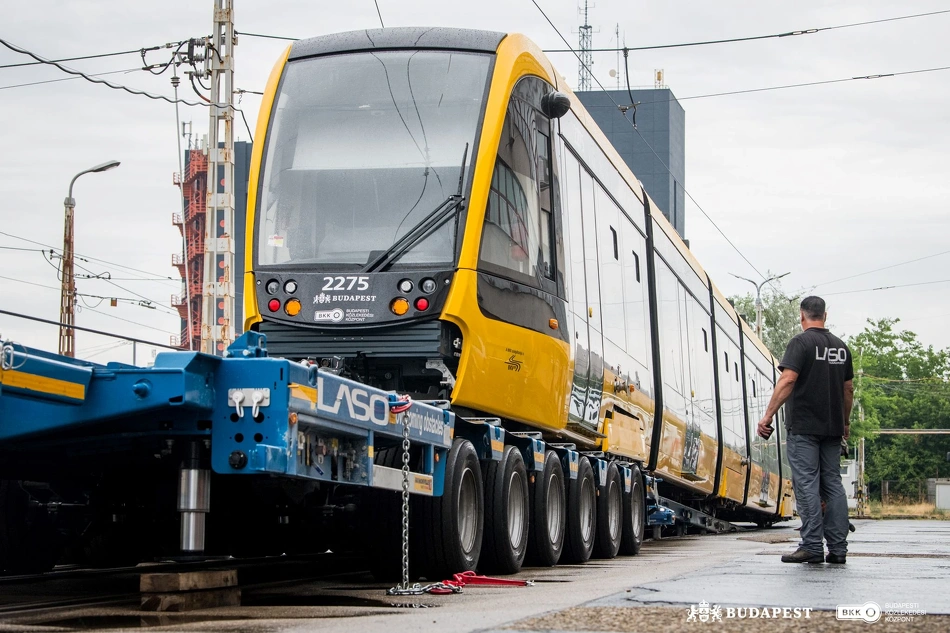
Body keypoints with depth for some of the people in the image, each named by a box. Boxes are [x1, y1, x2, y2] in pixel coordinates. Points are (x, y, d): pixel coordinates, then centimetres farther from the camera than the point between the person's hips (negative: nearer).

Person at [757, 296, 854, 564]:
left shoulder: (801, 342, -7)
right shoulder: (841, 346, 13)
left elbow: (787, 380, -18)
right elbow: (848, 389, 17)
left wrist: (768, 415, -16)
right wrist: (844, 422, 28)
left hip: (804, 426, -6)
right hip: (832, 427, 6)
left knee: (806, 484, -6)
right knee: (832, 483, 8)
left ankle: (812, 547, -8)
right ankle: (838, 549, 7)